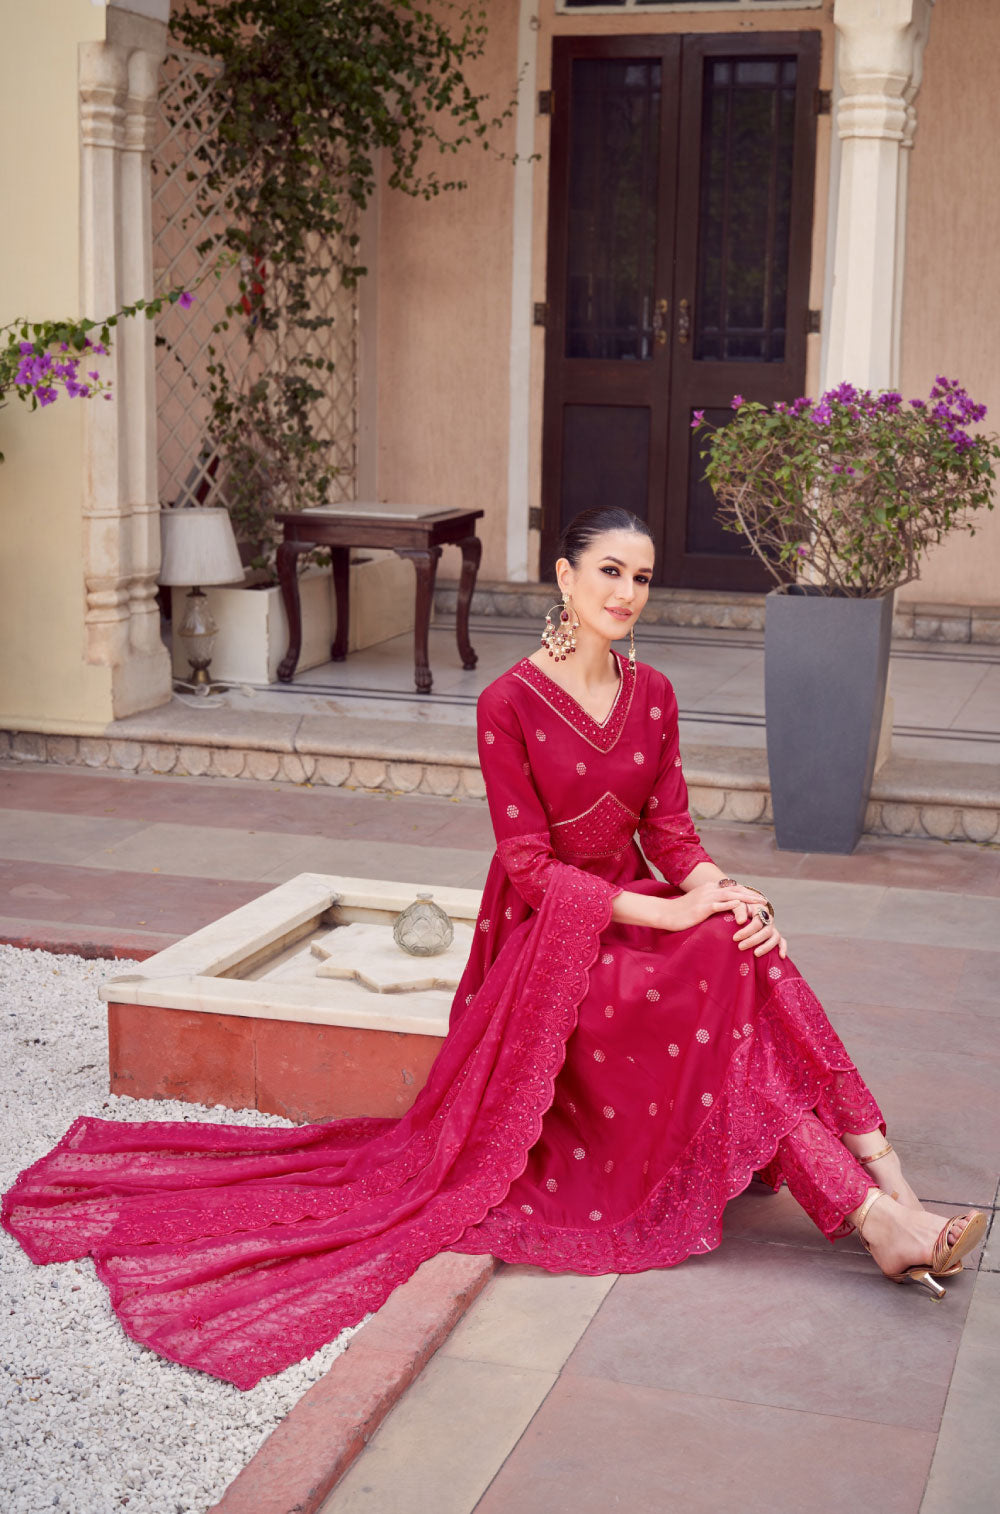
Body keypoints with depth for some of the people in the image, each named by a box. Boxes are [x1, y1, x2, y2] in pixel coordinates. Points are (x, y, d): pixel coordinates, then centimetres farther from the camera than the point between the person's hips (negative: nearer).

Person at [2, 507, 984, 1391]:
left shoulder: (652, 695, 6)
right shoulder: (510, 704, -12)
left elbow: (670, 829, 6)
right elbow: (530, 869, -15)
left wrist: (720, 890, -17)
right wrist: (670, 914, -22)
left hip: (636, 914, 6)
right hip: (548, 938, -5)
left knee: (749, 952, -26)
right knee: (724, 983, -28)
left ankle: (877, 1177, -28)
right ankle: (871, 1211, -28)